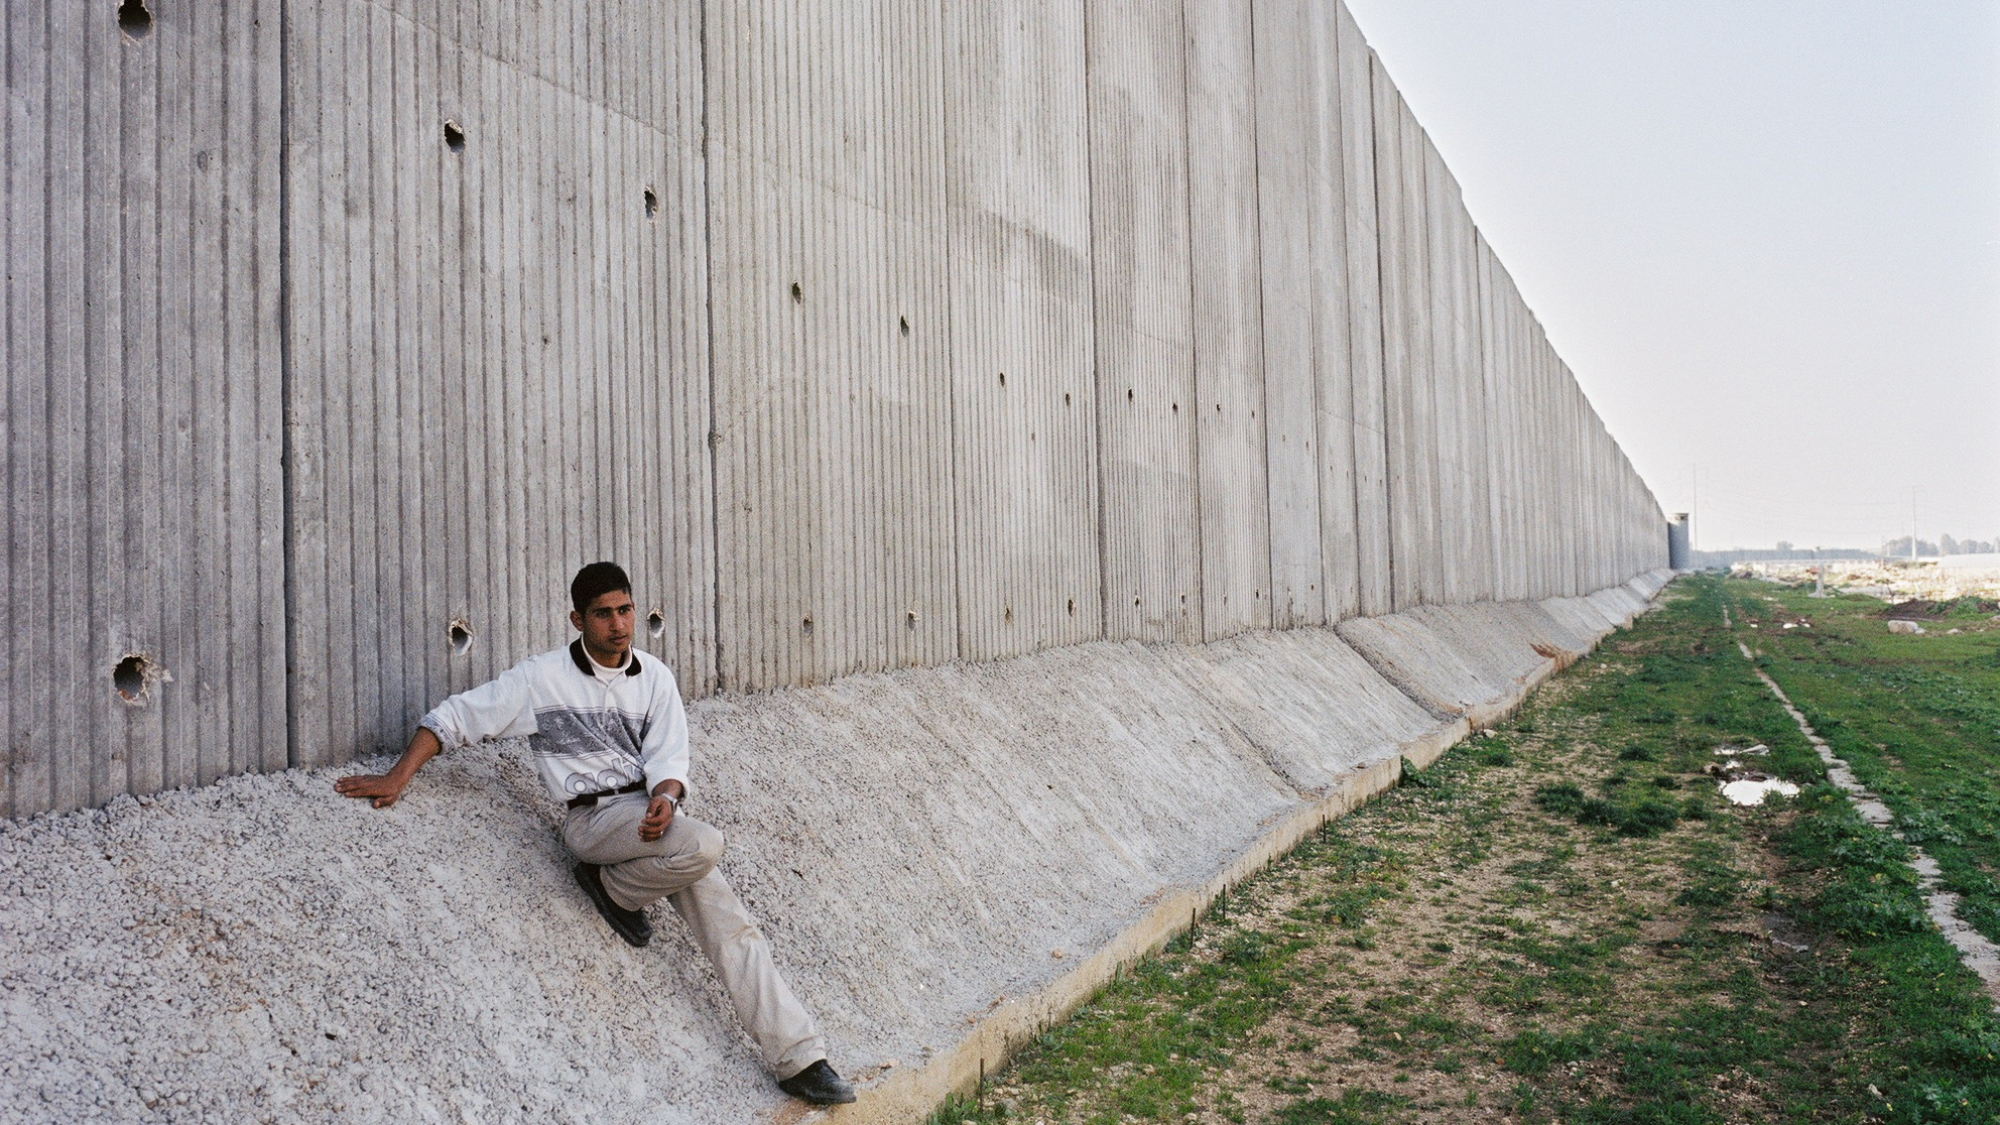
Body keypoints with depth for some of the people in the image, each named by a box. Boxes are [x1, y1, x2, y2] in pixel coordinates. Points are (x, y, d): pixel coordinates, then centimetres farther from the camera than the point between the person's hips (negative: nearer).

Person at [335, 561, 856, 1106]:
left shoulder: (654, 678, 9)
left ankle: (799, 1058, -4)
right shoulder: (541, 678, -1)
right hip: (595, 816, -4)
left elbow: (668, 759, 3)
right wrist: (397, 778, -4)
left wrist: (665, 798, -19)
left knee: (734, 928, -7)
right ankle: (613, 887, -2)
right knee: (705, 844, -31)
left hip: (652, 813, 4)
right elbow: (451, 718, 4)